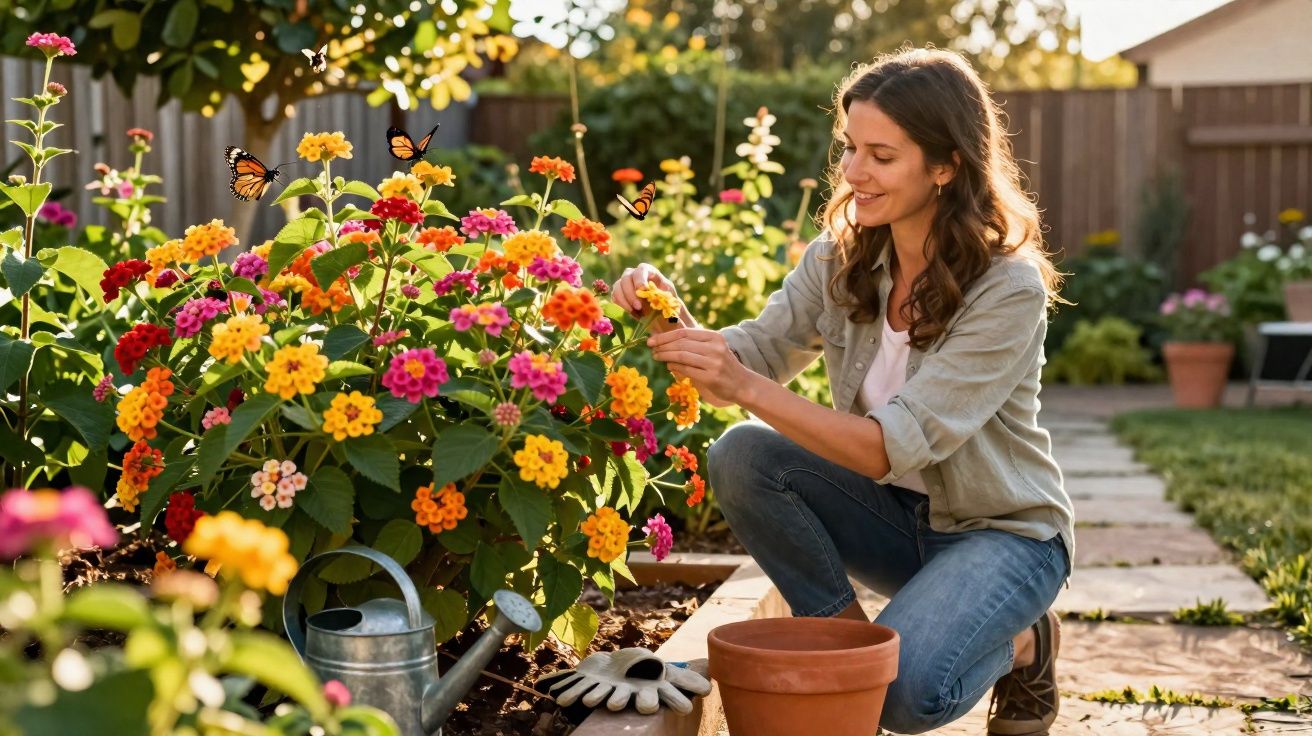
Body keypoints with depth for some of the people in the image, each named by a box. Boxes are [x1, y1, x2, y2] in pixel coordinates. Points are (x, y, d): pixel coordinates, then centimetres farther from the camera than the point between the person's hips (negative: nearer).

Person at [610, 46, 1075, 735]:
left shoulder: (1009, 288, -23)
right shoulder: (839, 259, -5)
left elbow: (897, 446, -30)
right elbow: (750, 358, -10)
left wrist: (748, 387, -39)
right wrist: (676, 322, -31)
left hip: (1002, 532, -5)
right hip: (896, 516, 5)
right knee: (742, 455, -21)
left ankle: (1019, 644, 4)